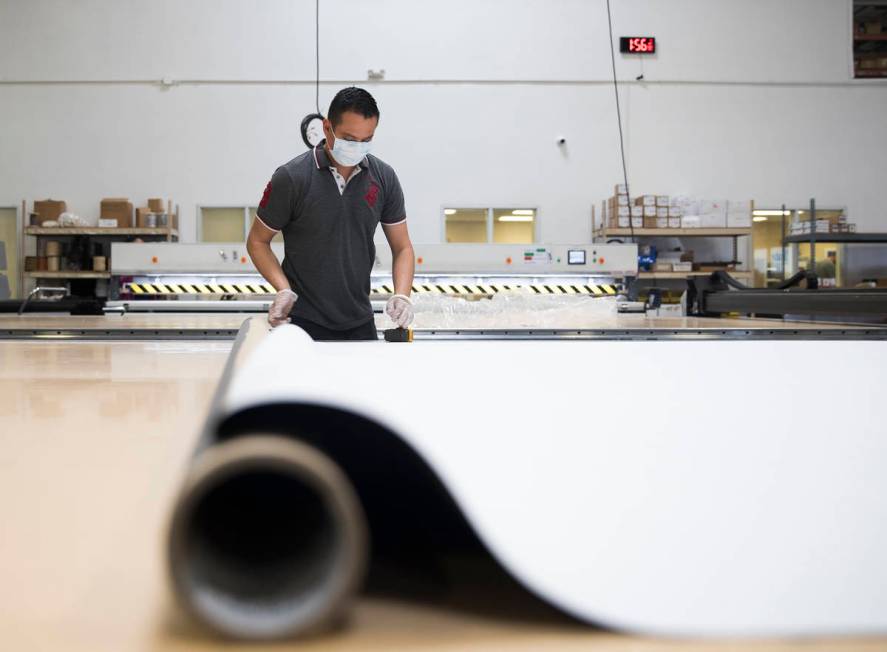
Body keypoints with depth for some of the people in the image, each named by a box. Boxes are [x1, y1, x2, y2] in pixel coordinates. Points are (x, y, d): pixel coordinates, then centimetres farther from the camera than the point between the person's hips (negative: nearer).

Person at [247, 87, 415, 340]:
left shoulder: (384, 177, -3)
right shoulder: (291, 178, -12)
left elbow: (402, 247, 4)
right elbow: (257, 241, -2)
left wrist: (401, 295, -13)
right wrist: (284, 289, -17)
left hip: (359, 321, 4)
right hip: (303, 321, -3)